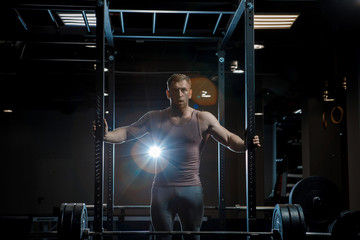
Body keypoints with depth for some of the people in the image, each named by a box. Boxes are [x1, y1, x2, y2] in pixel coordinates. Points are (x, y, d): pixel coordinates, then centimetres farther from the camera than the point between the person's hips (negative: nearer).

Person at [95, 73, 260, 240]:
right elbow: (127, 132, 2)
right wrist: (106, 136, -17)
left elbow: (228, 138, 1)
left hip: (192, 189, 0)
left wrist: (245, 145, -19)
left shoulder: (203, 119, 2)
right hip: (162, 189, 0)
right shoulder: (155, 119, 4)